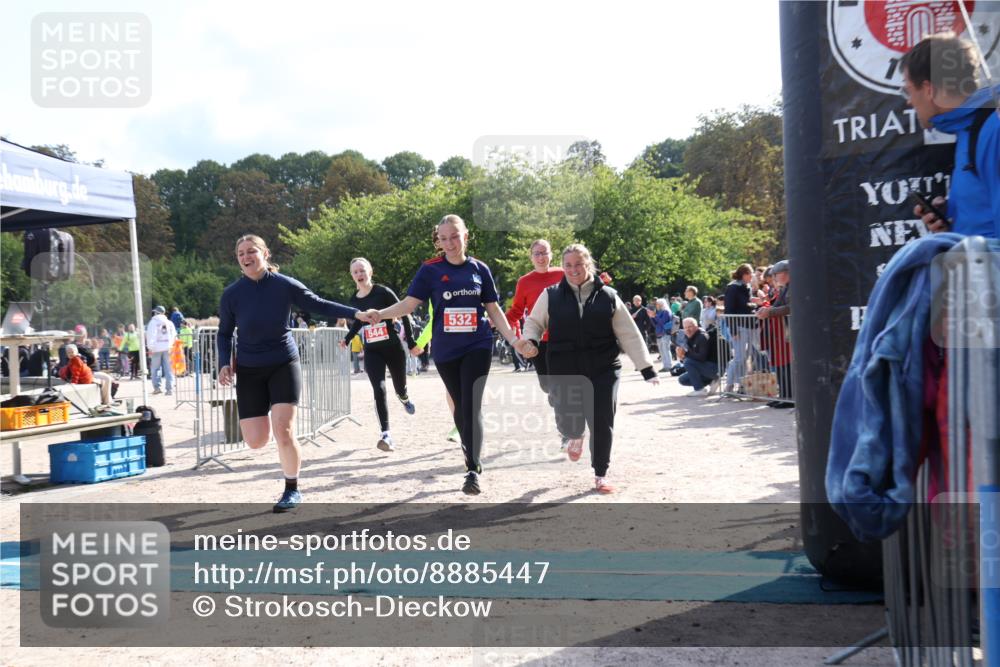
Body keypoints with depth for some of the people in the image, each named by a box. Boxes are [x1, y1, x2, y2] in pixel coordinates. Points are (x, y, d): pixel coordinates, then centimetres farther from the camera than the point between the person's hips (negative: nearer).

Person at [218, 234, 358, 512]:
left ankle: (292, 489, 9)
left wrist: (356, 313, -7)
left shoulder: (285, 285, -10)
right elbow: (225, 333, 6)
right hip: (249, 370, 2)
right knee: (256, 441, -3)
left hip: (284, 364, -2)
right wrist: (225, 363, -9)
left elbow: (319, 305, -1)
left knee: (283, 431, -13)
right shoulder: (231, 294, -6)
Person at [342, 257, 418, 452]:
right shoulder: (354, 300, 3)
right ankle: (386, 434, -18)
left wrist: (410, 341, -8)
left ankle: (405, 399, 53)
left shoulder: (383, 292, -12)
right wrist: (347, 339, 5)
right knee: (379, 390, -16)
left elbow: (404, 314, -8)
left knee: (400, 388, 14)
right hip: (372, 352, 2)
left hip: (393, 348, -2)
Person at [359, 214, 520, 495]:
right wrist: (380, 314, -25)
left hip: (478, 346, -1)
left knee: (471, 406, -13)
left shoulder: (479, 269, 2)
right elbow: (409, 303, -8)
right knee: (460, 406, 13)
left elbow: (493, 309, 8)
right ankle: (471, 454, 36)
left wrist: (512, 339, 1)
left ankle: (473, 471, -13)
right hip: (445, 351, 1)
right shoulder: (430, 269, -1)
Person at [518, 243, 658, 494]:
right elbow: (534, 322, 14)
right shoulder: (551, 295, 2)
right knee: (568, 419, -6)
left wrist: (647, 369, 3)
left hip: (603, 370, 0)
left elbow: (630, 334, 5)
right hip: (565, 371, 0)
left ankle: (600, 475, 18)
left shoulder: (607, 296, 2)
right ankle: (575, 435, 34)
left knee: (602, 423, -3)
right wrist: (530, 341, -9)